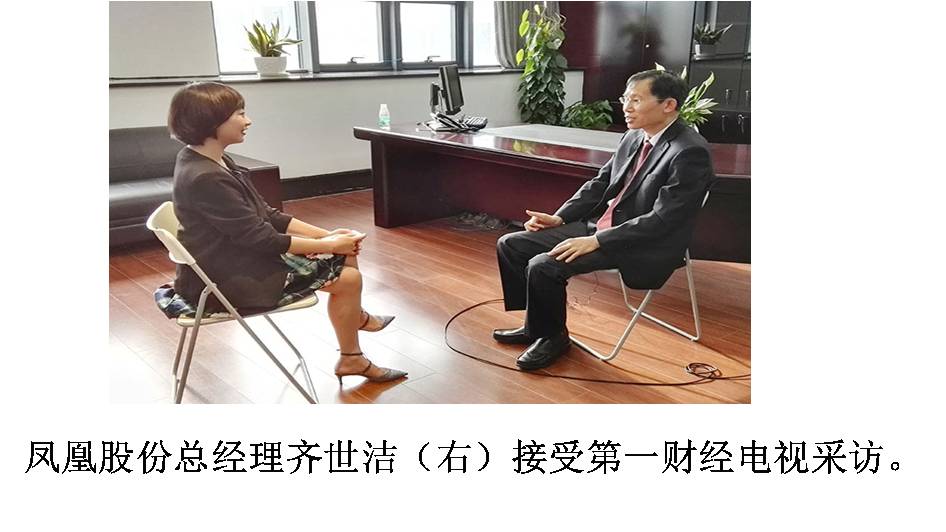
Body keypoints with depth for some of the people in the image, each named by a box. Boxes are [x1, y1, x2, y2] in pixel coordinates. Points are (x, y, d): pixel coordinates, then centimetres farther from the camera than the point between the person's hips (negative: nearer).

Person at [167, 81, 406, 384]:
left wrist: (327, 235, -3)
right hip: (233, 280, -9)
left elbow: (268, 216, 6)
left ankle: (354, 314, 37)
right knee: (347, 278, -7)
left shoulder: (213, 162, 4)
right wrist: (327, 245, -14)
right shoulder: (205, 179, -27)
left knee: (346, 254, 10)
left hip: (244, 258, 9)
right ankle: (351, 359, 13)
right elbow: (262, 239, -24)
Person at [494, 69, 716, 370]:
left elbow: (661, 220, -23)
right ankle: (537, 324, 16)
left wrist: (596, 241, -25)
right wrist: (559, 218, 1)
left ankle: (553, 336, 2)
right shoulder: (634, 137, 8)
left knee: (543, 266, -25)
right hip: (598, 226, 9)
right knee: (510, 245, 1)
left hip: (643, 248, -9)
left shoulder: (690, 153, -18)